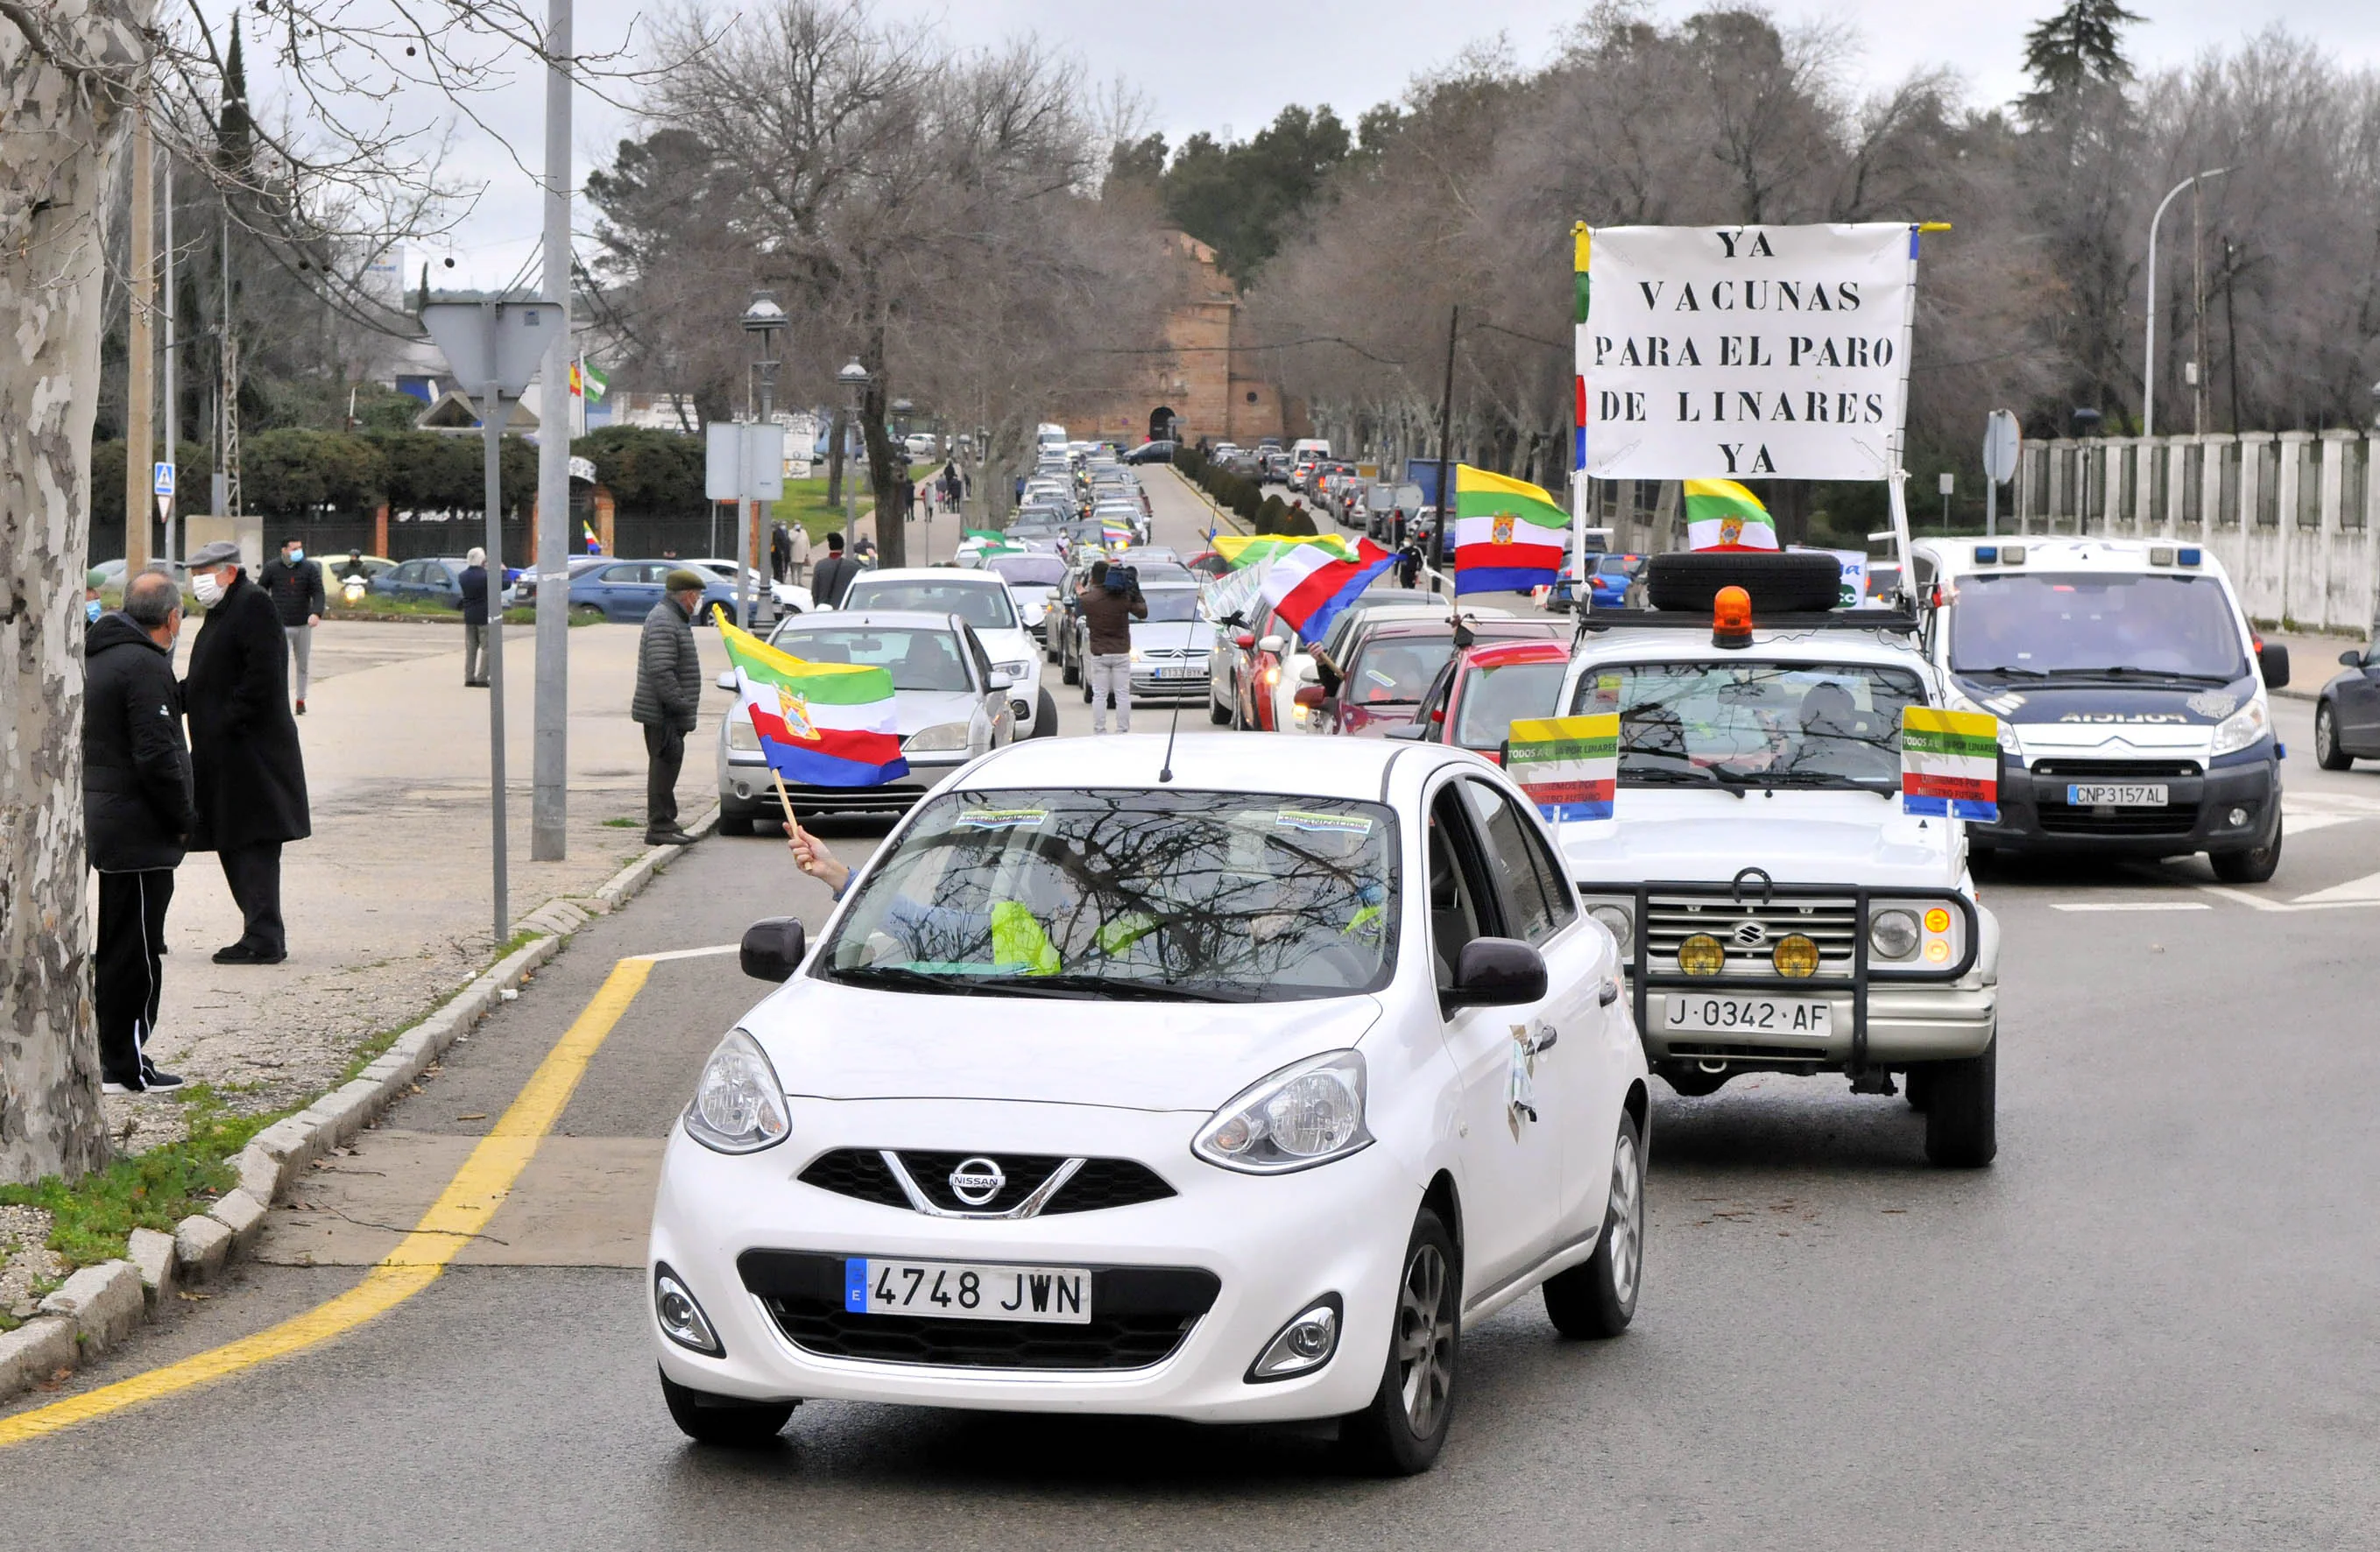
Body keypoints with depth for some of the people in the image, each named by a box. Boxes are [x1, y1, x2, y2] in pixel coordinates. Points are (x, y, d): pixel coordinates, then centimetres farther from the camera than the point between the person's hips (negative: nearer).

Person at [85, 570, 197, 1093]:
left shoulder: (97, 657, 13)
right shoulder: (145, 667, -17)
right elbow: (157, 757, -22)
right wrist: (184, 818, -10)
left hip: (99, 825, 10)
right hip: (137, 832, -10)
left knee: (115, 945, 16)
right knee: (135, 951, -3)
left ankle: (110, 1056, 21)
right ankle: (123, 1066, 0)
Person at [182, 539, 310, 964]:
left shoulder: (253, 605, -12)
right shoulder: (222, 610, 20)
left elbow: (262, 674, -21)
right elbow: (207, 682, 23)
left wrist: (229, 721, -20)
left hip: (253, 752, -10)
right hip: (226, 755, 10)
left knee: (254, 845, -9)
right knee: (234, 847, 12)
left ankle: (264, 940, -8)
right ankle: (262, 933, 17)